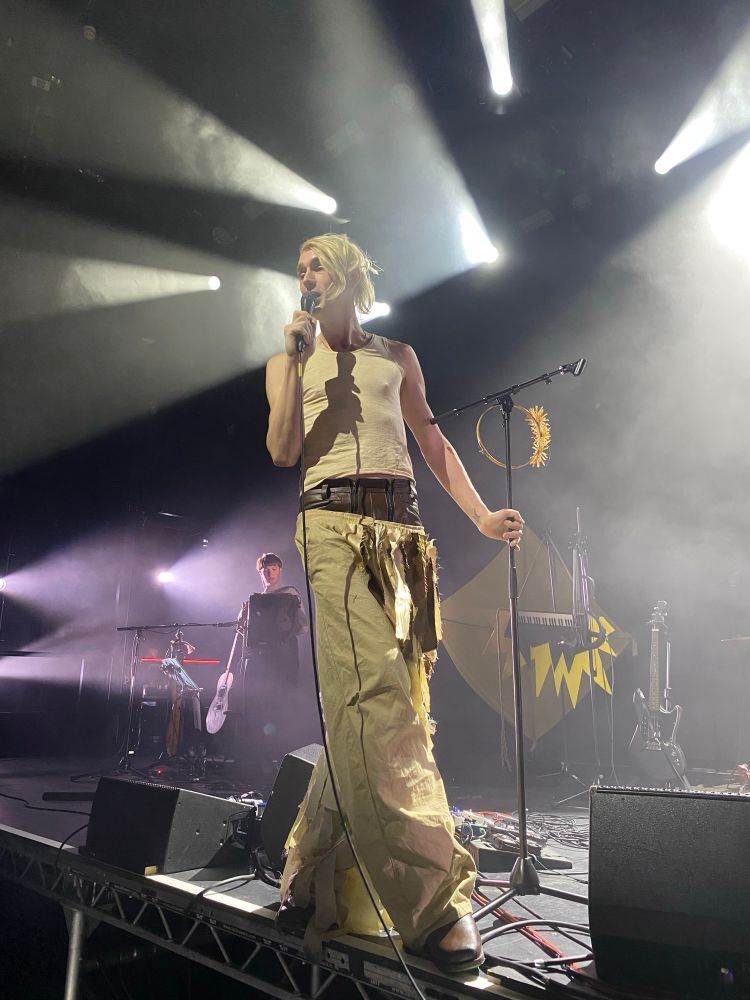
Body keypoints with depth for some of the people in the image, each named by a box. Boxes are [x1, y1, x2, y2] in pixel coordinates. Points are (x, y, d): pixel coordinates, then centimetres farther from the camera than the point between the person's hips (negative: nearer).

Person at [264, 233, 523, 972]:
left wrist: (480, 515, 5)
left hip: (401, 529, 3)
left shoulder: (397, 356, 20)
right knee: (375, 695, -19)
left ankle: (315, 876, 14)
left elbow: (434, 443, 17)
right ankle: (431, 897, -17)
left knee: (363, 701, -1)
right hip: (334, 524, -2)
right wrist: (295, 360, -1)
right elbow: (282, 452, 2)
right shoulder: (287, 362, 17)